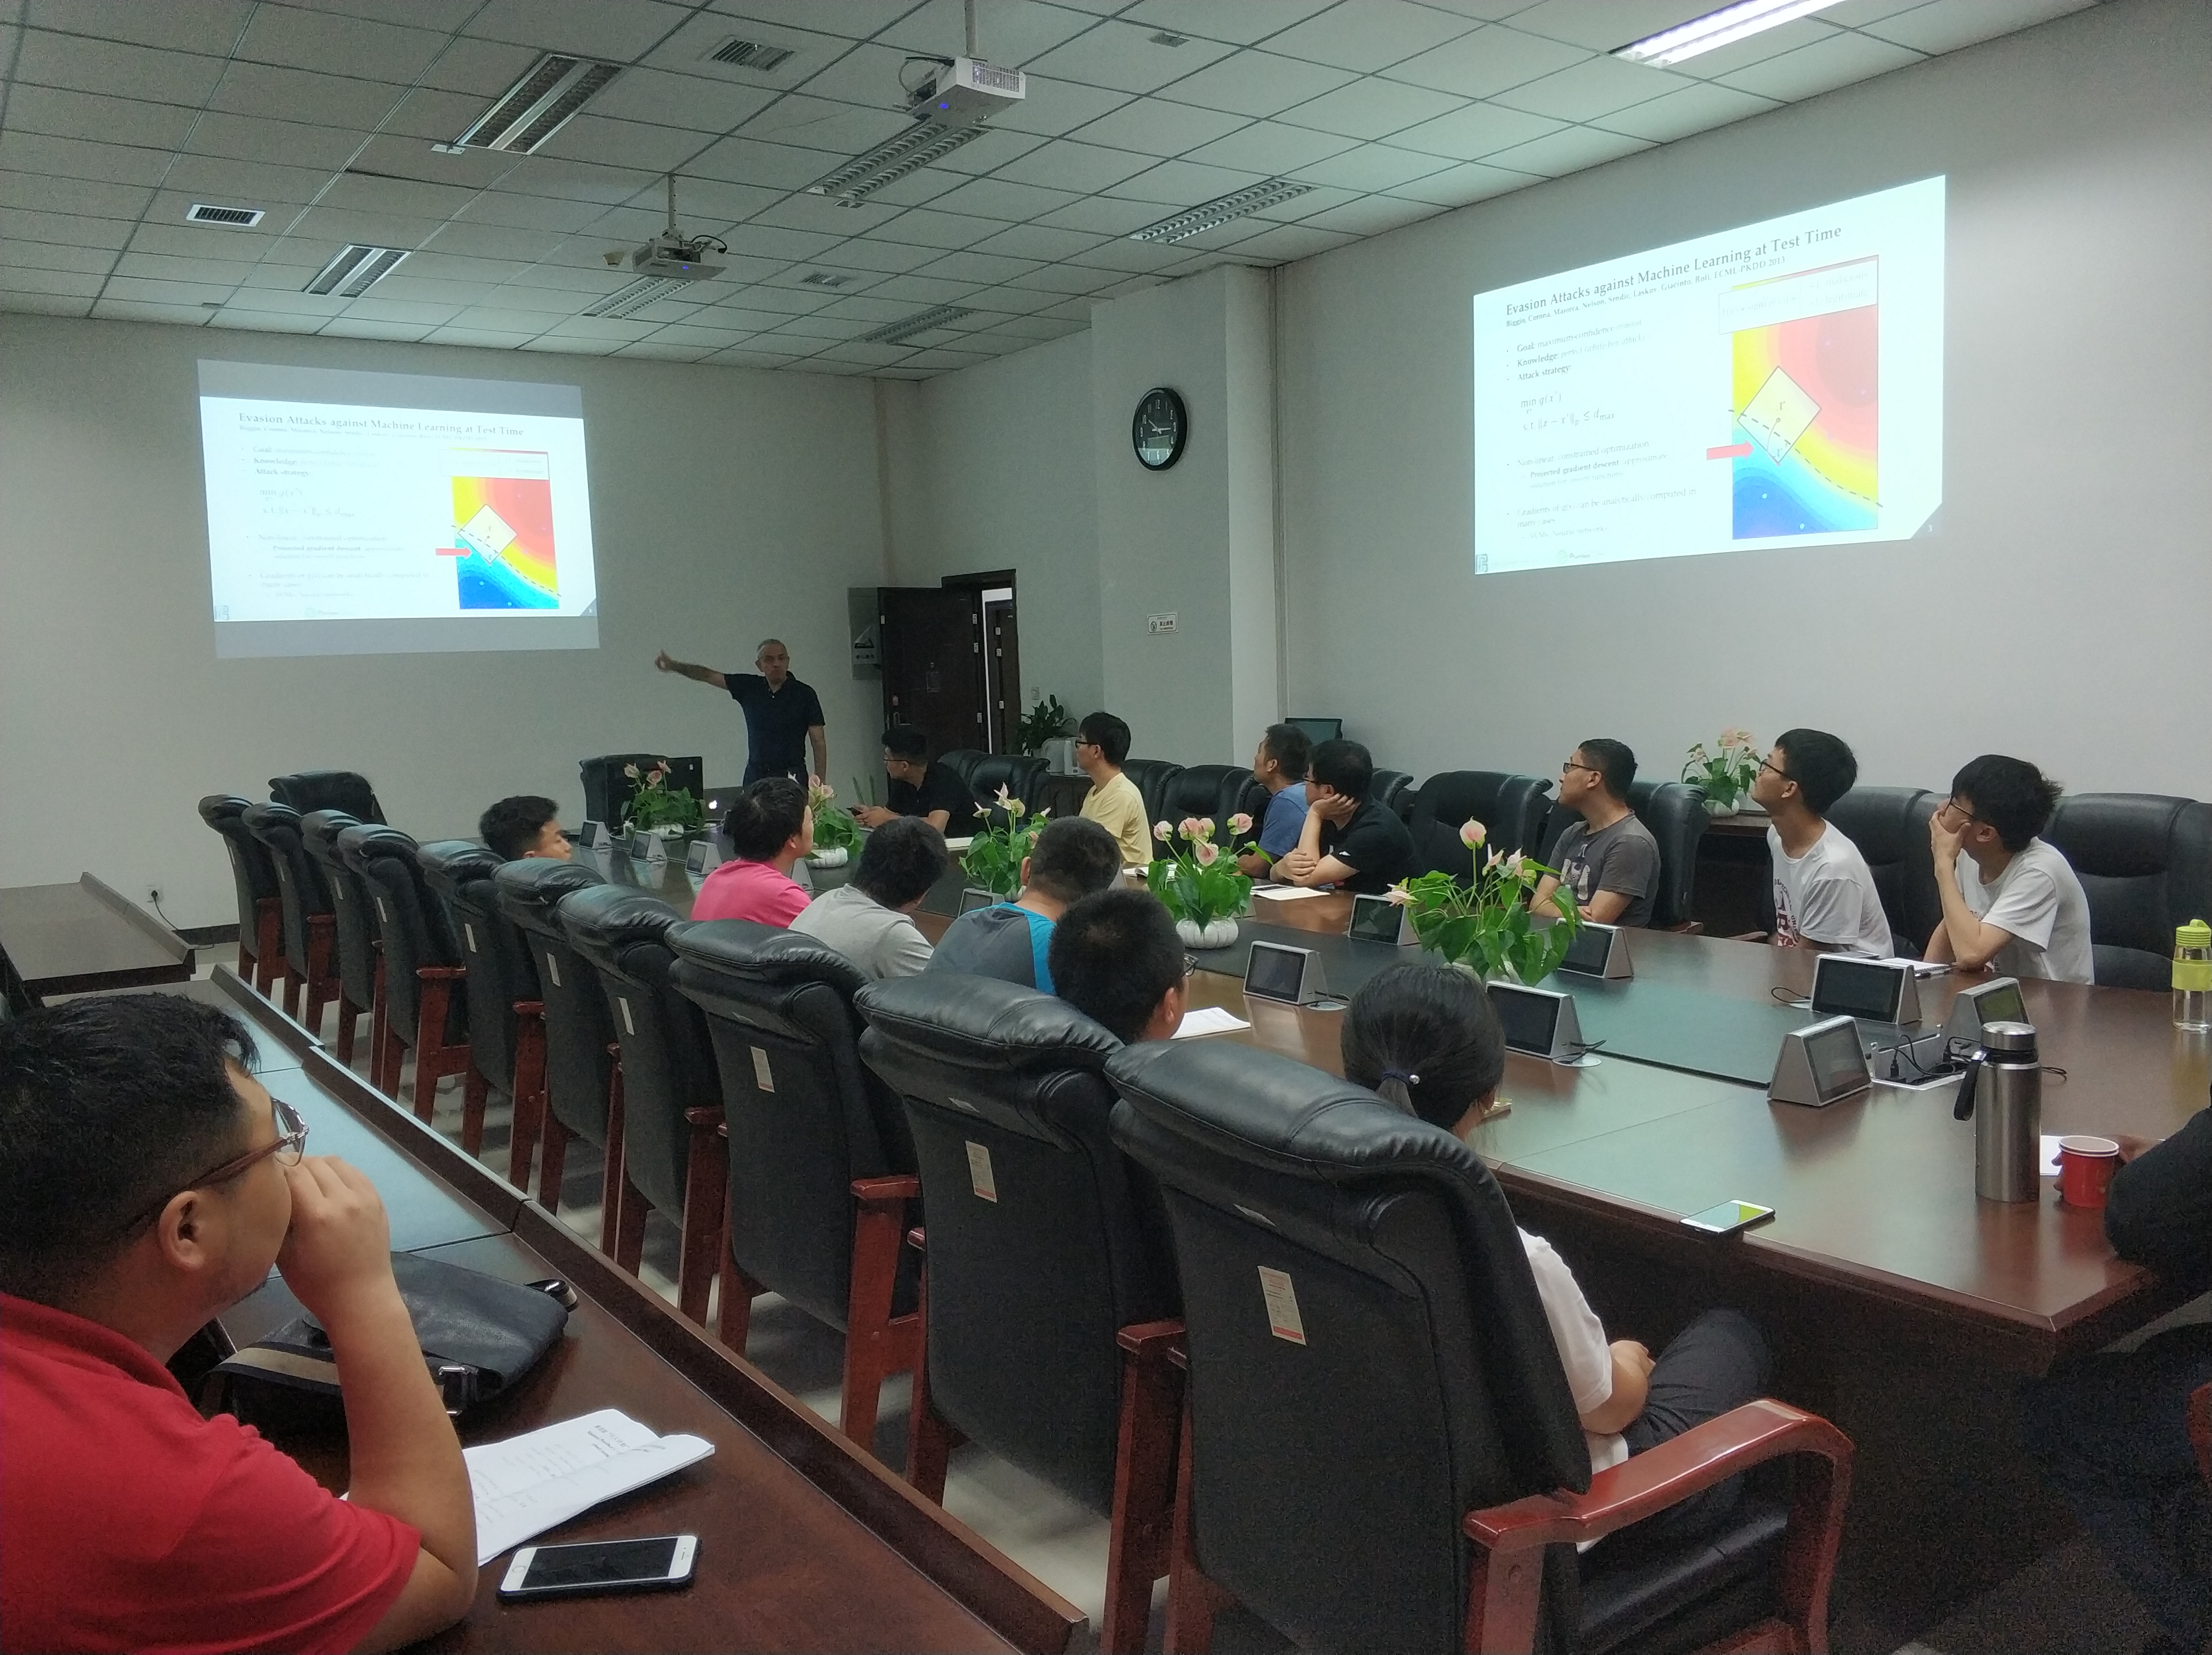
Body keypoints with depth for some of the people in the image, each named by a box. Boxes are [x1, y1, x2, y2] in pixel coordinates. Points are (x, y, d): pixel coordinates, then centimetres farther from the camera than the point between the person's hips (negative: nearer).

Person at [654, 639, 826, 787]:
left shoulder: (804, 694, -4)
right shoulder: (749, 687, 6)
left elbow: (819, 742, -4)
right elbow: (708, 675, 12)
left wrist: (820, 785, -10)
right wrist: (675, 666, 0)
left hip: (792, 777, -3)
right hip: (756, 775, 3)